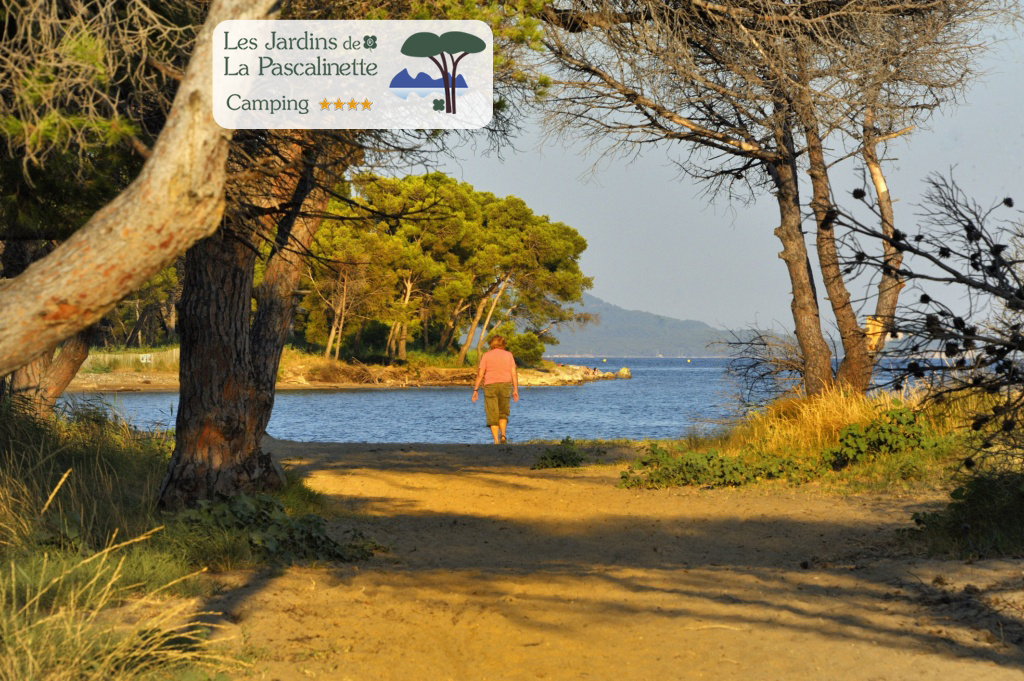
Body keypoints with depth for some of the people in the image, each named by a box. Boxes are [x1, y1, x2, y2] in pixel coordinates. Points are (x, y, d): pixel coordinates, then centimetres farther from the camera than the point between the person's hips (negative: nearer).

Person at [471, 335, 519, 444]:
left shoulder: (486, 355, 3)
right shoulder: (508, 355, 8)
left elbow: (480, 374, -3)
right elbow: (514, 373, 1)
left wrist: (476, 390, 1)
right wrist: (515, 390, 3)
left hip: (490, 386, -2)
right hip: (505, 385, 2)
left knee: (493, 416, 1)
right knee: (503, 413, 17)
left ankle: (496, 441, -8)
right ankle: (503, 435, -4)